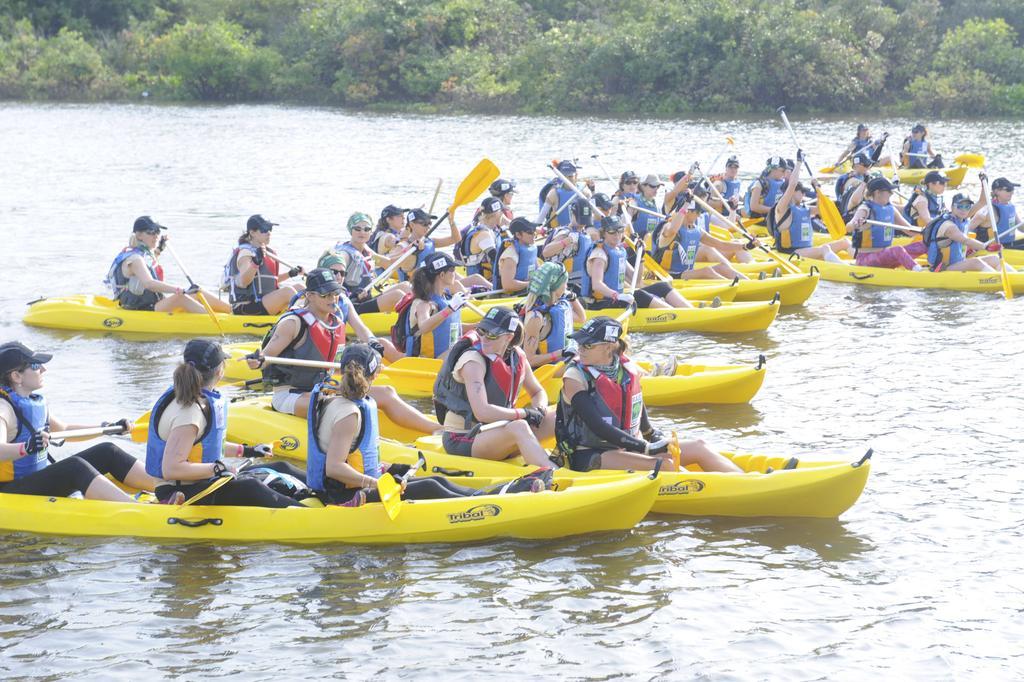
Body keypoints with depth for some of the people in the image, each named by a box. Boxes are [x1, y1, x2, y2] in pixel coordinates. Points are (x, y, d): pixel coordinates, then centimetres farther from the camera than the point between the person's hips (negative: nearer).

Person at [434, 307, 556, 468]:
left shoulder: (517, 357, 3)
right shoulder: (473, 360, -18)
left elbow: (538, 393, 19)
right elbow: (482, 412, -29)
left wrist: (538, 410, -5)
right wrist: (525, 413, -21)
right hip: (462, 441, -8)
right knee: (519, 426, -36)